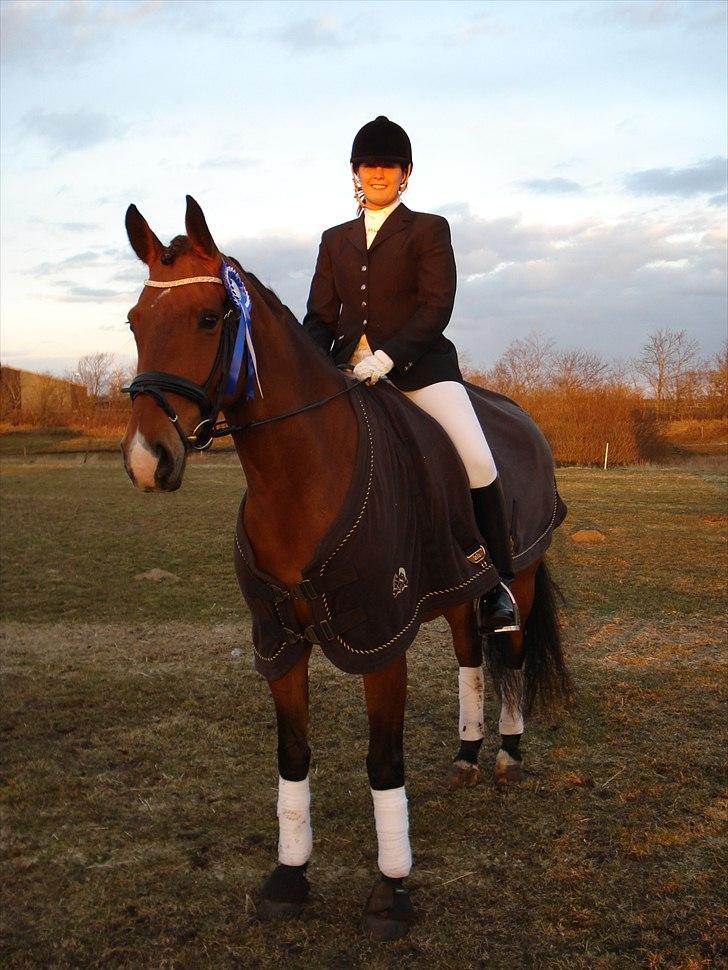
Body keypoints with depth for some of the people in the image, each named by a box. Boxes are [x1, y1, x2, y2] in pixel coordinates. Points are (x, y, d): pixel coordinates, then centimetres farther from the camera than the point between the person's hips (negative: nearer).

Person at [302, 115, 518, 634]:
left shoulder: (429, 229, 8)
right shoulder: (335, 240, 20)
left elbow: (437, 306, -5)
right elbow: (320, 317, 16)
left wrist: (387, 356, -20)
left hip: (418, 364, -4)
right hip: (349, 367, 5)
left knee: (477, 460, -22)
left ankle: (497, 582, -6)